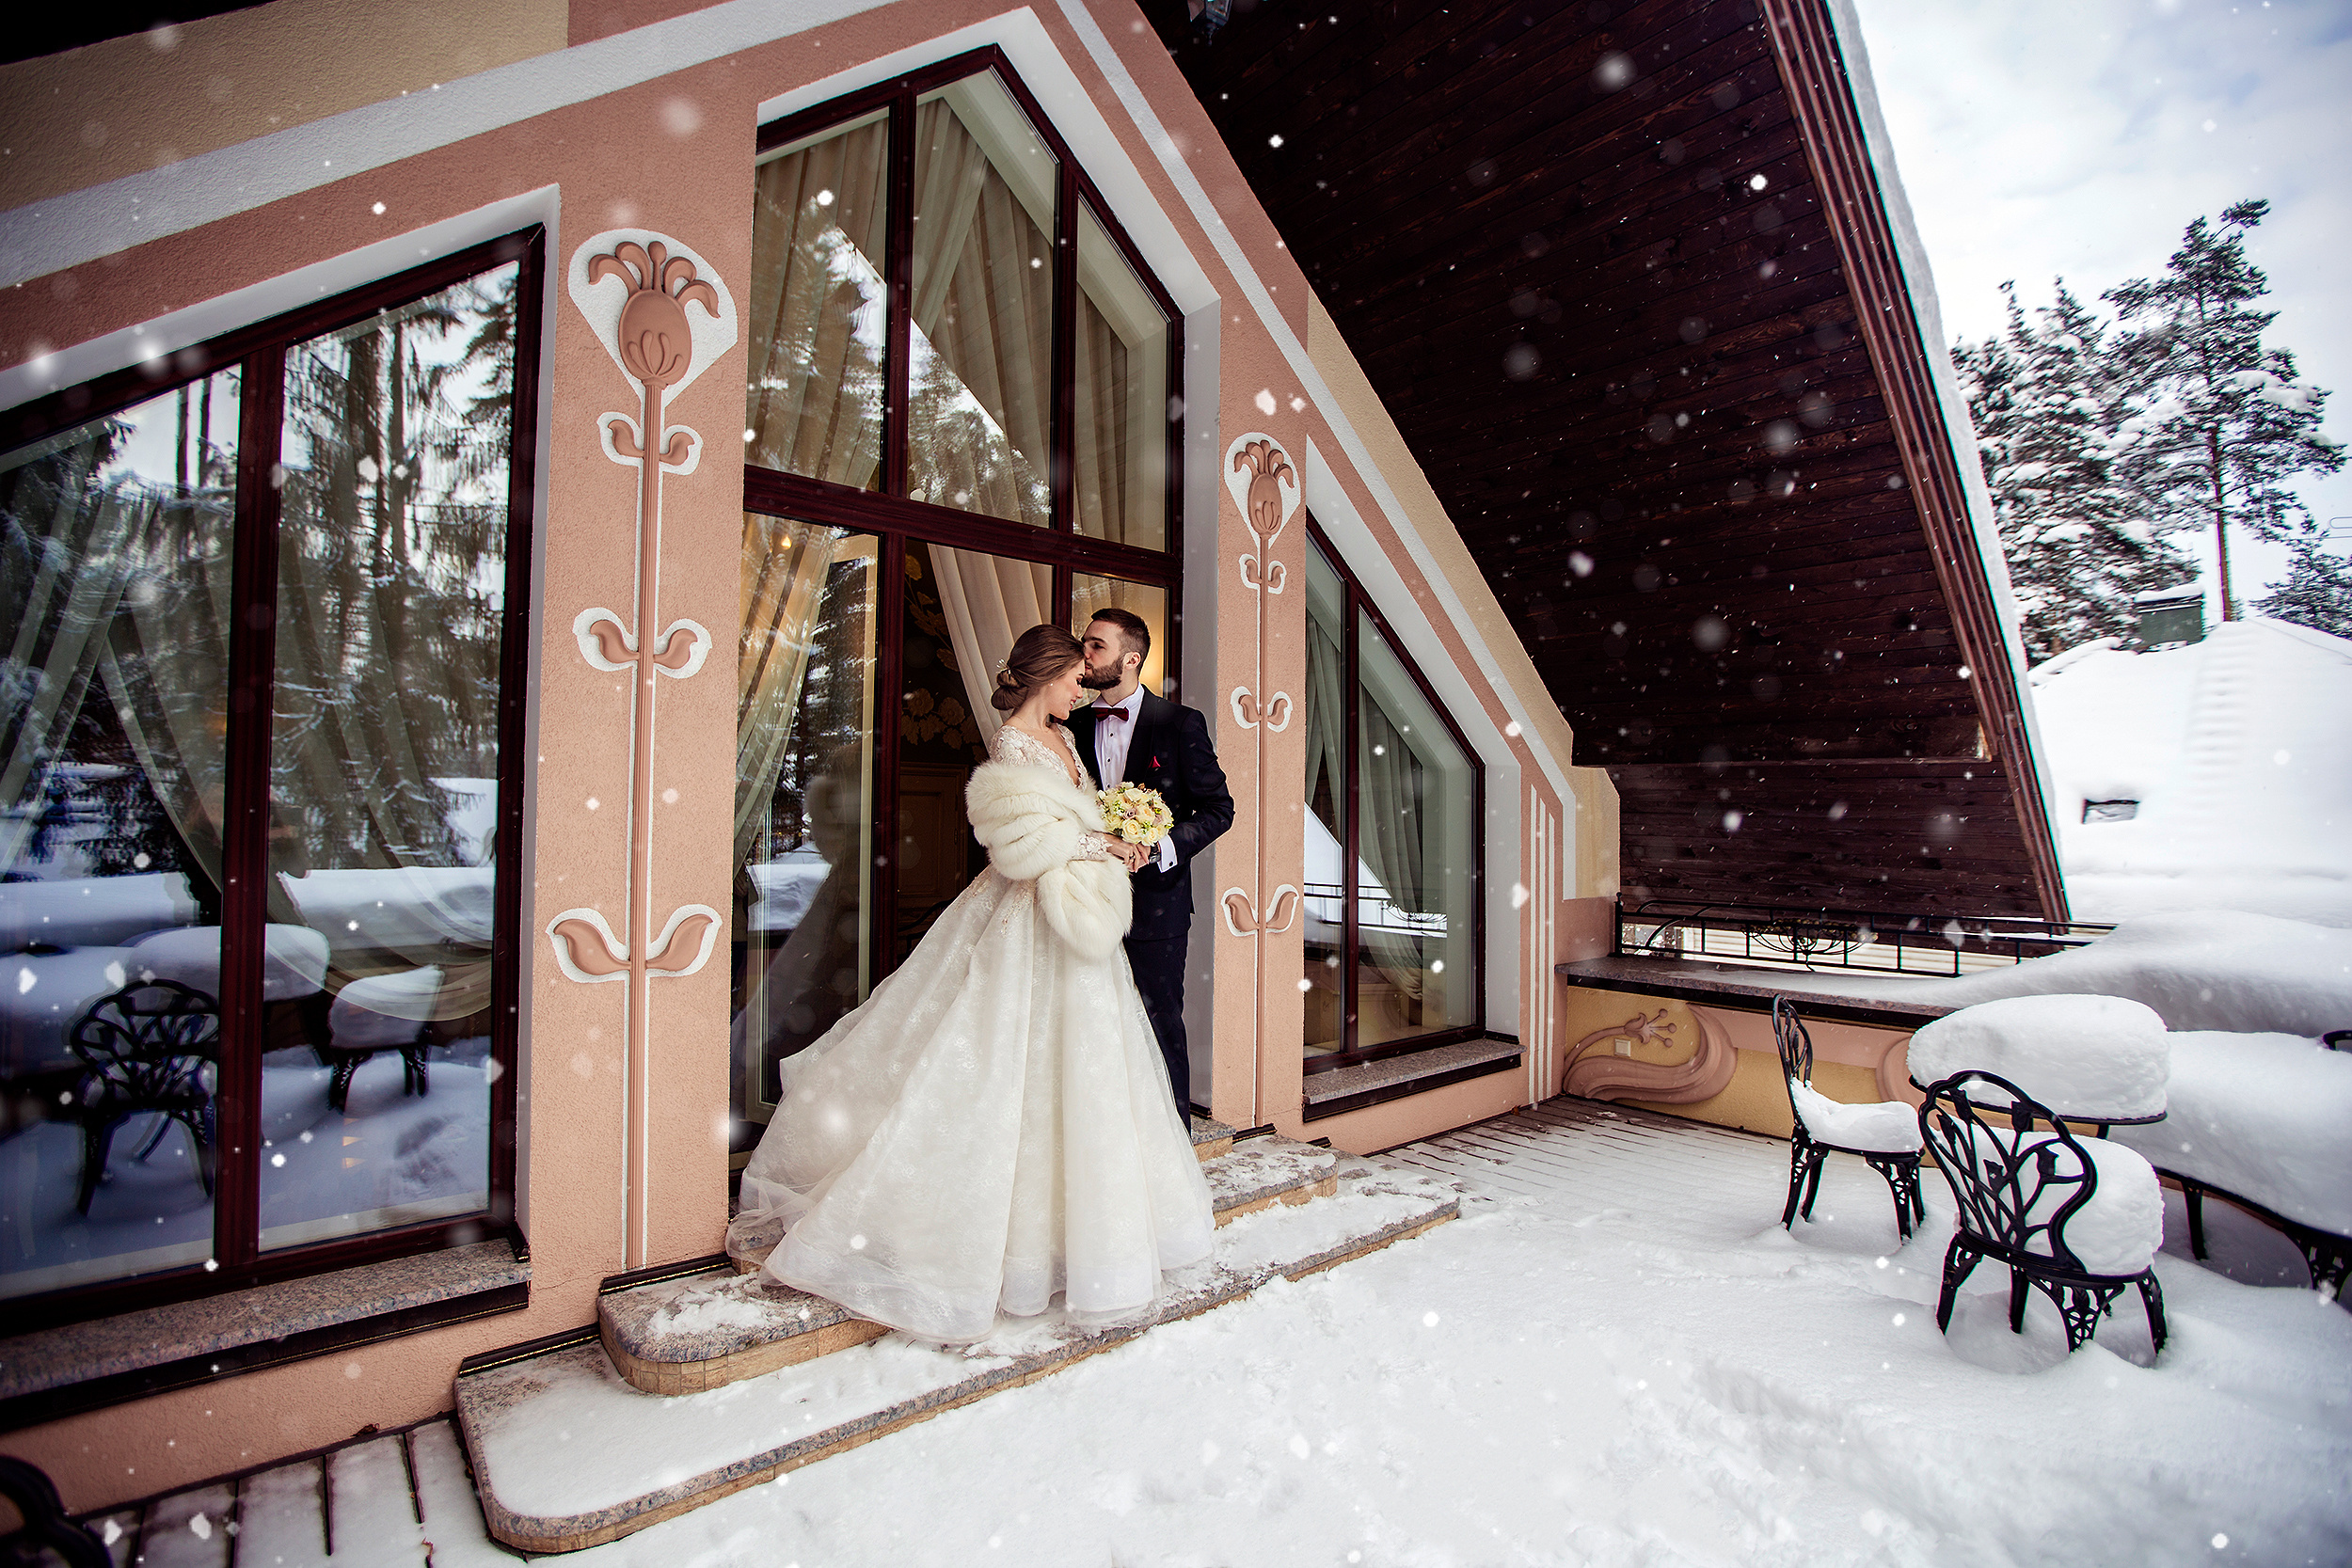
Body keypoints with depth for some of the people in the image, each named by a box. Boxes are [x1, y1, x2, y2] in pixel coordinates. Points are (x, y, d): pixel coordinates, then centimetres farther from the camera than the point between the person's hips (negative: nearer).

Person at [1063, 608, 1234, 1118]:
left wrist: (1161, 846, -17)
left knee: (1161, 1028, 4)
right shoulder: (1075, 725, 8)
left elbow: (1218, 808, -3)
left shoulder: (1180, 723, -5)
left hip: (1154, 900, -4)